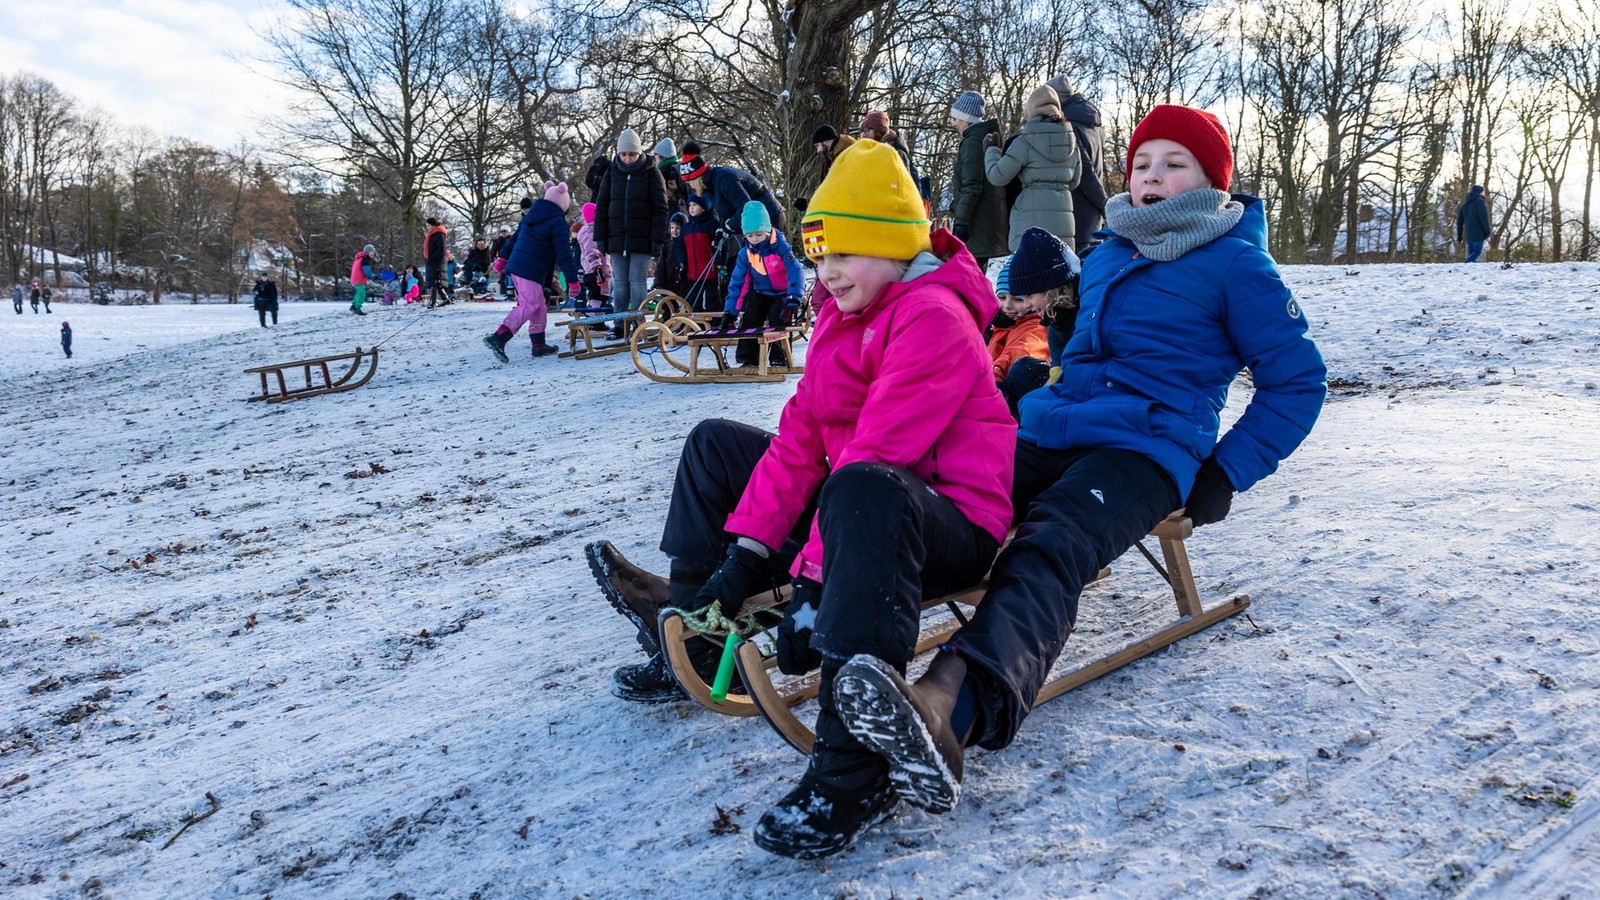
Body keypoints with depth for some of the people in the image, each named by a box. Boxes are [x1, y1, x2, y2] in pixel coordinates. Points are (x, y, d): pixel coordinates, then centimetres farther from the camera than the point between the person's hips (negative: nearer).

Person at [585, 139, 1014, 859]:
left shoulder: (932, 317, -19)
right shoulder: (842, 314, 11)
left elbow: (874, 457, -28)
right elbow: (799, 437, 3)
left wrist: (815, 582, -31)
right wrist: (746, 555, -5)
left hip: (952, 523, -10)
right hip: (857, 500, 10)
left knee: (864, 489, -44)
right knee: (718, 444, 13)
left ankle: (852, 769, -45)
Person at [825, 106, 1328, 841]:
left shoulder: (1235, 263, 6)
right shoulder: (1106, 257, 25)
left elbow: (1296, 380, 4)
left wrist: (1224, 476, -3)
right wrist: (1036, 395, 20)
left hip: (1147, 449, -7)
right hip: (1049, 435, 7)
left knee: (1047, 551, -38)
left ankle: (950, 703, -64)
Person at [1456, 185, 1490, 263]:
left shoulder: (1465, 203, 19)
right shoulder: (1480, 201, -3)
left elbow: (1459, 220, 21)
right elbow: (1484, 217, -11)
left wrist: (1459, 234, 25)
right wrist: (1487, 232, -8)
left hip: (1468, 232, 7)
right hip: (1478, 232, -7)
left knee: (1471, 253, 9)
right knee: (1477, 252, -12)